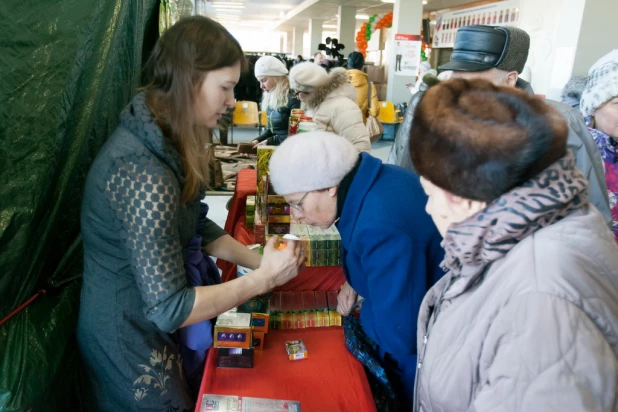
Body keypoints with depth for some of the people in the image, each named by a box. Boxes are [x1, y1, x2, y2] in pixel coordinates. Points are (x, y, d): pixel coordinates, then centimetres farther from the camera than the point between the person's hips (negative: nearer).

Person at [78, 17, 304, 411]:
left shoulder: (161, 140, -3)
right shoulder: (143, 172, -33)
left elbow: (195, 227, 5)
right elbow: (167, 309, -29)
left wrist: (260, 260, -6)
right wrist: (263, 279, -23)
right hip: (131, 341, -8)